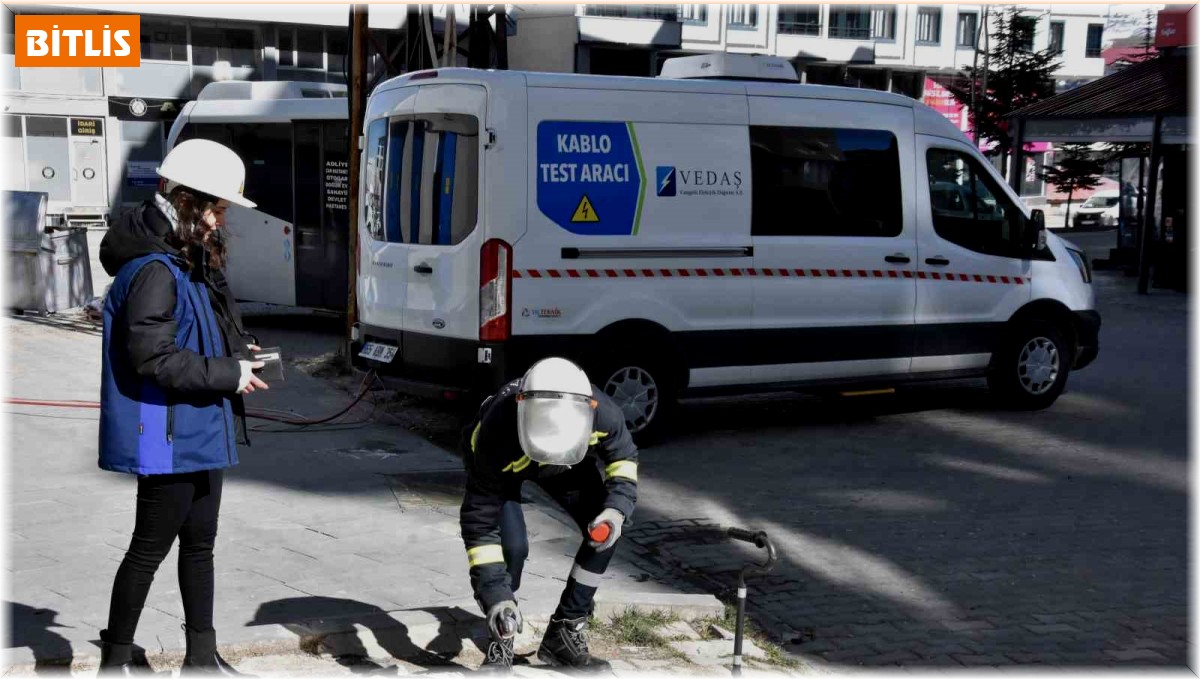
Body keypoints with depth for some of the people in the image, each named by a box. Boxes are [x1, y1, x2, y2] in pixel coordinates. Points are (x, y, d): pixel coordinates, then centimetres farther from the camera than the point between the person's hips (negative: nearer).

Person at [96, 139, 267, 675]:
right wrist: (229, 373, -19)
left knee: (199, 542, 17)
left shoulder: (189, 264, 11)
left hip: (200, 430, 10)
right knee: (151, 546, 1)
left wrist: (238, 350, 6)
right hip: (168, 435, -10)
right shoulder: (153, 271, -20)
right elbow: (152, 356, -25)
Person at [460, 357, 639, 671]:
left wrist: (616, 509, -31)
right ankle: (501, 644, 1)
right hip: (502, 464, -3)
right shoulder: (497, 440, -45)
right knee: (513, 546, -23)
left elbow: (623, 457, -12)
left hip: (566, 465, 4)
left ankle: (564, 633, 5)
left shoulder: (603, 415, -38)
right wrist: (495, 594, -39)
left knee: (603, 532, -11)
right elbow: (479, 522, -35)